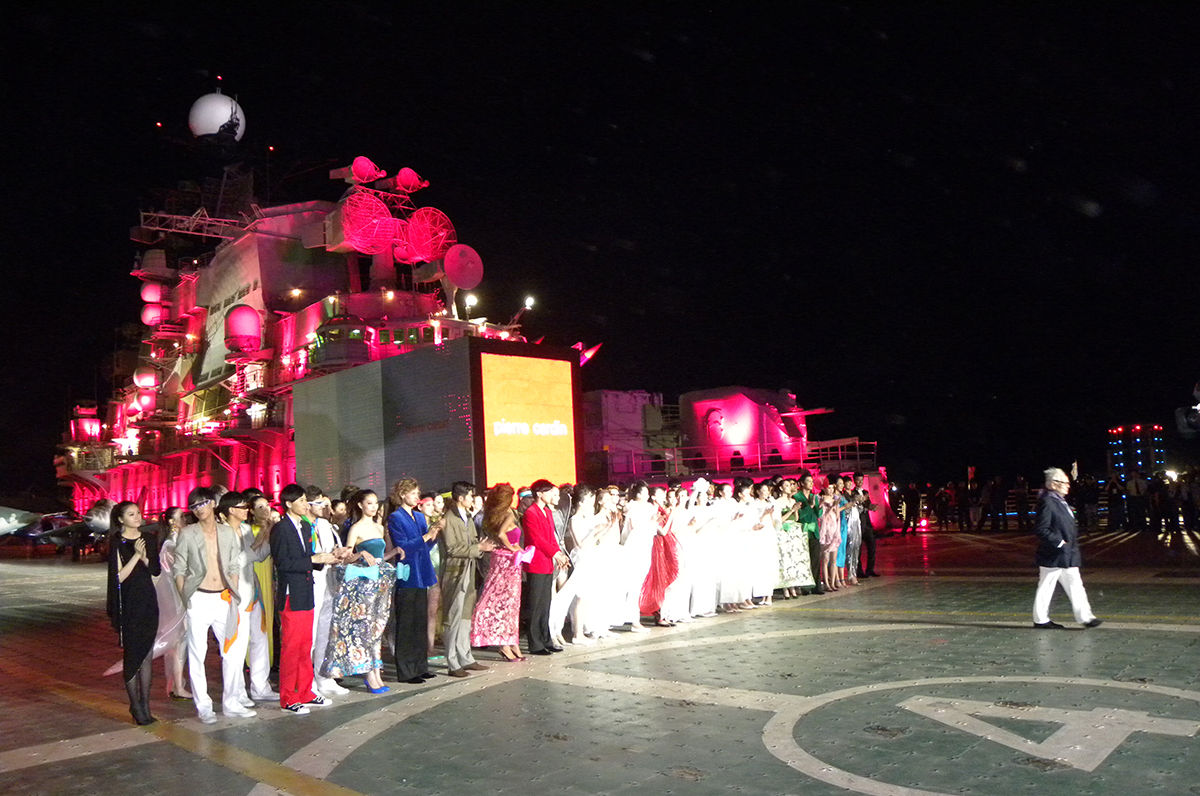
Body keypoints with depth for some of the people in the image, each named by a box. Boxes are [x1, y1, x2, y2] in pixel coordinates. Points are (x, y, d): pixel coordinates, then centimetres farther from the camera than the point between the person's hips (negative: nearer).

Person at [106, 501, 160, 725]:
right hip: (128, 604, -4)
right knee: (132, 655, 0)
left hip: (148, 601, 5)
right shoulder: (117, 542, -6)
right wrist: (135, 556, -20)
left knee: (147, 654, 6)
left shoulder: (148, 539, 8)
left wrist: (144, 557, -10)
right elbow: (118, 577, -12)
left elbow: (156, 570, 7)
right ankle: (136, 706, 9)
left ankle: (145, 705, 12)